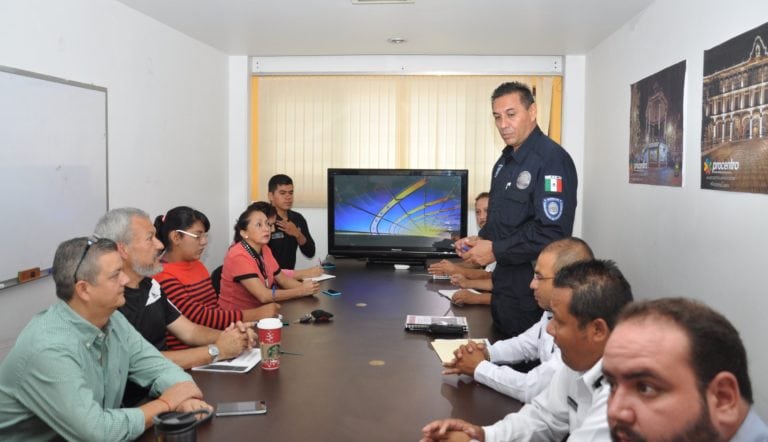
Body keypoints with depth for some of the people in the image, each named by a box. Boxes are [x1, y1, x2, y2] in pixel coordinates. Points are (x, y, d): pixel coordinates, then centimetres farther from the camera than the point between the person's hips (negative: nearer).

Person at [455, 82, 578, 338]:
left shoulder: (551, 160, -17)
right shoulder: (506, 161, 12)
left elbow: (552, 232, -24)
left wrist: (495, 250, -18)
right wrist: (480, 240, 3)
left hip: (533, 288, -9)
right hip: (504, 282, 9)